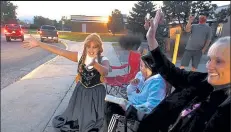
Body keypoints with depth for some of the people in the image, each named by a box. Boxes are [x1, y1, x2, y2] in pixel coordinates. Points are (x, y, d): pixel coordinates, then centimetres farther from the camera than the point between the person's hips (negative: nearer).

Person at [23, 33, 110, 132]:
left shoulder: (104, 60, -16)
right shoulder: (80, 56, -7)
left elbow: (105, 72, -39)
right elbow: (60, 52, -10)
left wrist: (94, 64, -60)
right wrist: (38, 44, -12)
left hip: (96, 94, -3)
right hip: (81, 92, 3)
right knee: (71, 118, 17)